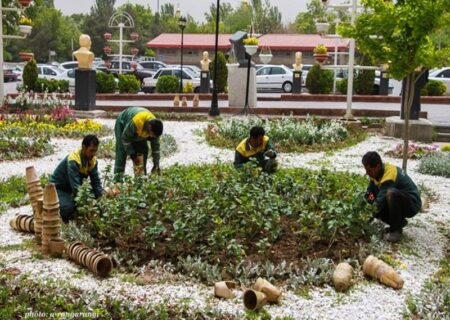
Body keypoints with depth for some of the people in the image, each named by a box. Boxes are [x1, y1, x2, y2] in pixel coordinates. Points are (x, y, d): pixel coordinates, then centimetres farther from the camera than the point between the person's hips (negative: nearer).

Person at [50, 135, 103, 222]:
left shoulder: (92, 160, -10)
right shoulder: (73, 160, -32)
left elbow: (96, 182, -8)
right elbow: (75, 187, -37)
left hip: (72, 189, 7)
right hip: (59, 188, -7)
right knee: (68, 208, -33)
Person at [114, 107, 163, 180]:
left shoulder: (154, 126, -27)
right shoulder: (135, 122, -44)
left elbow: (155, 146, -17)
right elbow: (125, 138, -30)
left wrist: (156, 165, -17)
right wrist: (132, 155, -25)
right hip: (123, 124, -5)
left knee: (143, 150, -4)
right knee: (122, 151, -17)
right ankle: (118, 178, -18)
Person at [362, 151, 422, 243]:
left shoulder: (389, 175, -29)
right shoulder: (377, 172, -2)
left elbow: (381, 200, -31)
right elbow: (369, 193, 3)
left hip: (412, 205, -9)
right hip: (398, 201, 9)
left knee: (391, 193, -38)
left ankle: (396, 230, -22)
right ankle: (399, 222, 7)